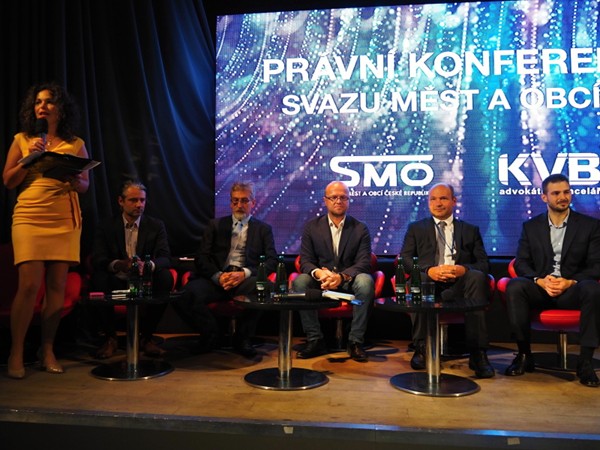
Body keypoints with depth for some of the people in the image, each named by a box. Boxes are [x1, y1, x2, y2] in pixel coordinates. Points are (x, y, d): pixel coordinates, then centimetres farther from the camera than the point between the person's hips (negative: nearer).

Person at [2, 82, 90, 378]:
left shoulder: (75, 144, 11)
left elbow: (85, 184, 11)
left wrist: (75, 182, -10)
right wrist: (29, 160, -6)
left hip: (65, 220, 1)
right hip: (29, 218, -1)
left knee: (57, 286, 0)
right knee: (29, 284, -9)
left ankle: (47, 351, 11)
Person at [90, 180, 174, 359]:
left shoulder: (156, 225, 4)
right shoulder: (105, 227, 3)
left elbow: (165, 258, -9)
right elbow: (97, 259, -10)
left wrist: (149, 265, -35)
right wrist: (118, 264, -34)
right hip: (117, 282, 0)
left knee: (165, 277, -30)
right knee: (98, 278, -31)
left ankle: (146, 337, -13)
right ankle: (110, 338, -12)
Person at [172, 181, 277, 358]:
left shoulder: (263, 229, 17)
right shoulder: (216, 225, 19)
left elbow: (272, 260, 4)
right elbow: (201, 257, 9)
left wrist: (245, 273, -14)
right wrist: (218, 276, -12)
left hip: (245, 279, -1)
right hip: (216, 278, 1)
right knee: (185, 295, -29)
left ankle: (242, 338, -9)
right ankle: (210, 333, 2)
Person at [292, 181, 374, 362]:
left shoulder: (360, 229, 3)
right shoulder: (311, 226, 5)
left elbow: (364, 263, -7)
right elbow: (305, 260, -2)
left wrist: (341, 277, -28)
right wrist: (319, 273, -26)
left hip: (349, 282, -1)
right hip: (320, 283, 1)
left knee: (365, 281, -33)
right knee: (299, 282, -29)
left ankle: (355, 342, -21)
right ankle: (315, 340, -18)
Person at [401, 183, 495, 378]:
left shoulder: (471, 230, 21)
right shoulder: (416, 228, 20)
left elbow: (484, 264, 9)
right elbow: (404, 260, 5)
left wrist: (463, 269, -15)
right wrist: (429, 270, -15)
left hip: (459, 284, 1)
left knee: (477, 277, -32)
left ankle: (478, 353, -30)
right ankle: (421, 348, -21)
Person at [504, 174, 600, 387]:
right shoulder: (530, 226, 11)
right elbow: (521, 263, 4)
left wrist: (570, 282, -18)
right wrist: (540, 280, -17)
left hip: (573, 290, -1)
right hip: (540, 289, 1)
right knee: (514, 286, -31)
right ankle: (524, 354, -19)